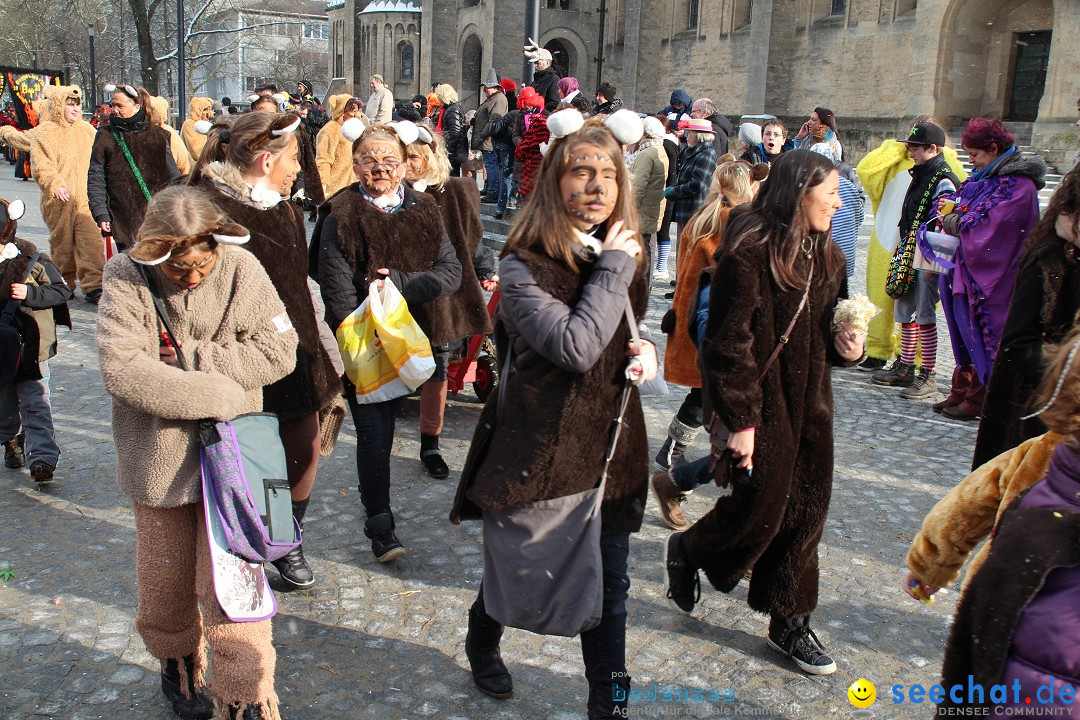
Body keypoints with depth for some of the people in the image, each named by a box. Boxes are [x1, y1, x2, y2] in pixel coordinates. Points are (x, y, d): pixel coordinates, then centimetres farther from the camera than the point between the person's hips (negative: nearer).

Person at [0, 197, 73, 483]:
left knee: (35, 404, -6)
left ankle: (42, 456, -8)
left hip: (30, 348, -4)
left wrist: (30, 294, -20)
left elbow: (62, 291, -7)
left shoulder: (33, 260, -9)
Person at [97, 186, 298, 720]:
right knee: (165, 576, 19)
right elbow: (121, 370, -25)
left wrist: (192, 358, -18)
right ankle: (177, 660, 48)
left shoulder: (240, 268, -9)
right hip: (159, 456, 1)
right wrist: (217, 394, -23)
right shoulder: (126, 278, -13)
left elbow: (279, 350, -14)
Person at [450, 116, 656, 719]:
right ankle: (483, 644, 49)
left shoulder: (625, 255, 4)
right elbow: (576, 346, -28)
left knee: (610, 583, 11)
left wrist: (646, 351, -3)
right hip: (541, 445, -4)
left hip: (612, 441, 5)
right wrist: (612, 268, -21)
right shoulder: (523, 265, -16)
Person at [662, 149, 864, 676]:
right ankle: (685, 551, 31)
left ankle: (789, 623, 26)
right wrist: (740, 420, -19)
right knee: (759, 506, 0)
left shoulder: (826, 256, 8)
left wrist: (843, 347, -2)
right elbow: (730, 341, -18)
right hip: (760, 401, -7)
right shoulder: (749, 251, -17)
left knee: (804, 510, 10)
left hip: (809, 404, 8)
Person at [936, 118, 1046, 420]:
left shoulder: (1018, 185, -16)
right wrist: (953, 212, -6)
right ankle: (961, 392, 24)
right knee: (966, 335, 14)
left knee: (982, 337, 1)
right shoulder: (988, 178, 11)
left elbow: (985, 227, -21)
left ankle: (977, 400, 12)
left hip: (990, 276, -8)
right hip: (970, 271, 8)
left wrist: (952, 220, -7)